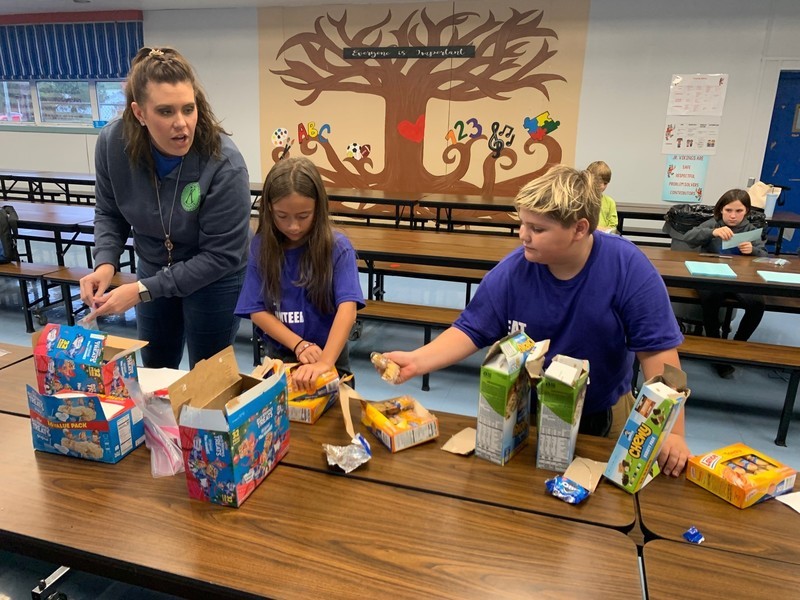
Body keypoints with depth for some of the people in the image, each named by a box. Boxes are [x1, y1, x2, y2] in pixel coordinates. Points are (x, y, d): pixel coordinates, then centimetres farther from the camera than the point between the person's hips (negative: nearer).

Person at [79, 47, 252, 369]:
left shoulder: (224, 164, -32)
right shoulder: (113, 142, -19)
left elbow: (221, 256, -26)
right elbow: (109, 213, -2)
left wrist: (143, 291, -28)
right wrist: (105, 263, -21)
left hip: (213, 279, -4)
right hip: (153, 268, 4)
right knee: (154, 374, 24)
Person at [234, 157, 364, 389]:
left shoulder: (337, 247, -12)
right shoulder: (261, 246, -2)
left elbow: (347, 309, -22)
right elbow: (257, 310, -2)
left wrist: (325, 363, -36)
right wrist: (299, 345, -15)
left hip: (329, 356, -2)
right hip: (278, 356, 2)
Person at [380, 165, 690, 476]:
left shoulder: (628, 267, -19)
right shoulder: (510, 272, -16)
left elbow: (657, 350, -17)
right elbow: (470, 330, -9)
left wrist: (672, 432, -21)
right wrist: (416, 361, -22)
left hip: (604, 414, 0)